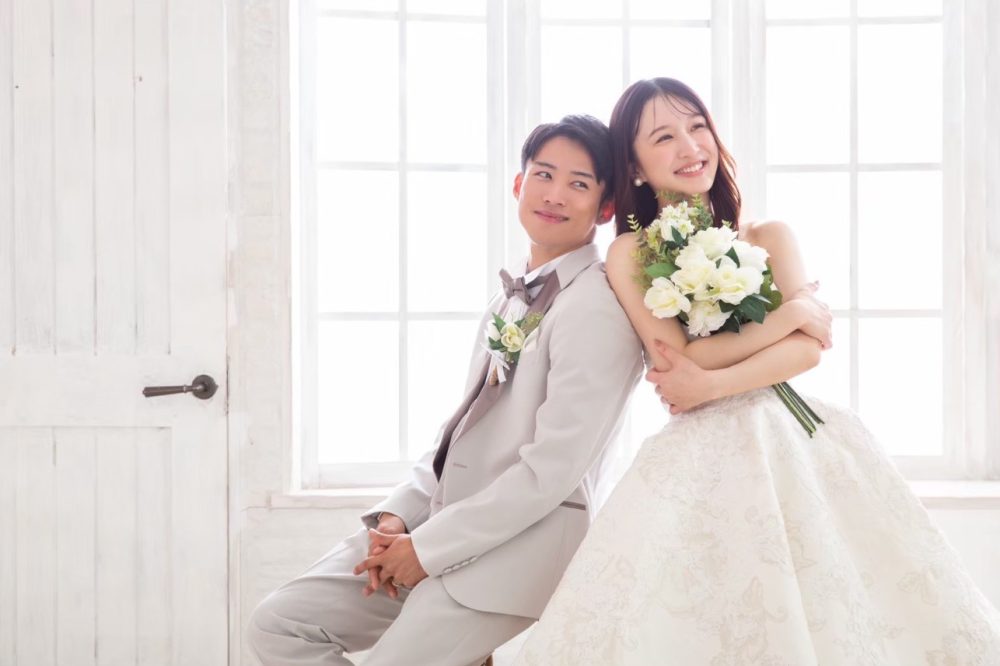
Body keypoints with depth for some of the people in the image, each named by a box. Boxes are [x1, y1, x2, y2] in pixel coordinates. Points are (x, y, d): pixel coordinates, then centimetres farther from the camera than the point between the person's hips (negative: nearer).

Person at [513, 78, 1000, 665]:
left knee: (836, 614, -5)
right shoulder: (630, 253, 3)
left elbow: (808, 348, -2)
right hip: (702, 458, -2)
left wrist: (713, 383, -16)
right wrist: (792, 313, -6)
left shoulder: (770, 237, 12)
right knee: (692, 618, -12)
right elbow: (678, 356, -9)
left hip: (798, 440, 3)